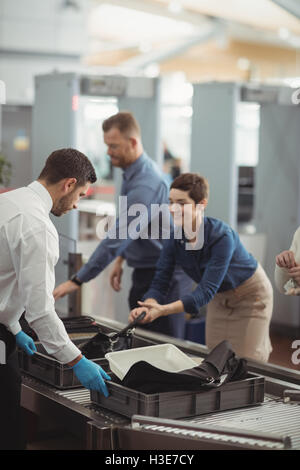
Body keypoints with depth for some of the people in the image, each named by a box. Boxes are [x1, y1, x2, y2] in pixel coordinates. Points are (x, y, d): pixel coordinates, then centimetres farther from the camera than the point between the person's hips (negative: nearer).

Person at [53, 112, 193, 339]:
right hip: (145, 272, 10)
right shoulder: (133, 172, 8)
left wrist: (77, 280, -29)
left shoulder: (146, 183, -25)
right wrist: (121, 258, 14)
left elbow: (118, 236, -30)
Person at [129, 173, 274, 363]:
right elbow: (159, 284, -16)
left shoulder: (222, 236, -34)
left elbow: (206, 291, -38)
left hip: (250, 294, -5)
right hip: (220, 297, 5)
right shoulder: (174, 238, -17)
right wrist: (148, 306, -39)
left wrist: (164, 310, -50)